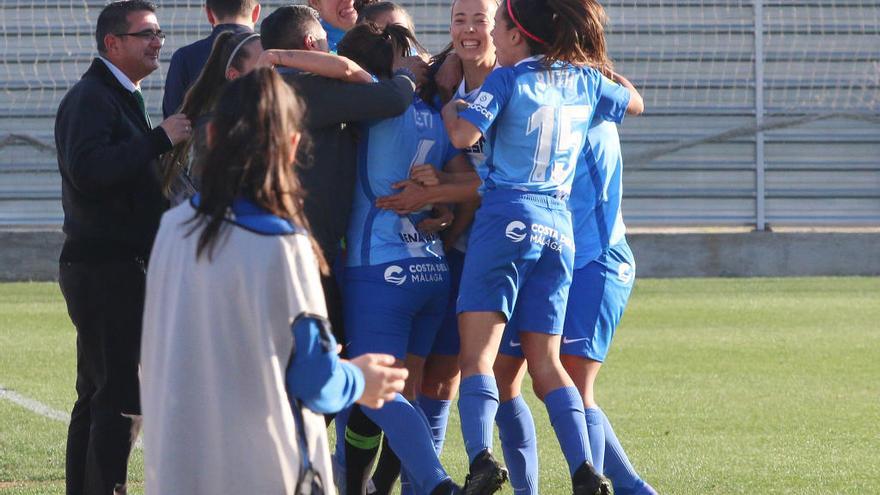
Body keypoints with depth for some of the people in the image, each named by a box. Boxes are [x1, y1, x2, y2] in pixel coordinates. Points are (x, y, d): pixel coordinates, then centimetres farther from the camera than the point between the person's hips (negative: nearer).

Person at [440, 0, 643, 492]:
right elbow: (635, 102, 31)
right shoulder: (584, 80, 13)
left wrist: (447, 105, 6)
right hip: (559, 229, 5)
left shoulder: (506, 79, -2)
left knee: (478, 354, -9)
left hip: (507, 219, -5)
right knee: (546, 362, 7)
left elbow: (465, 135, -14)